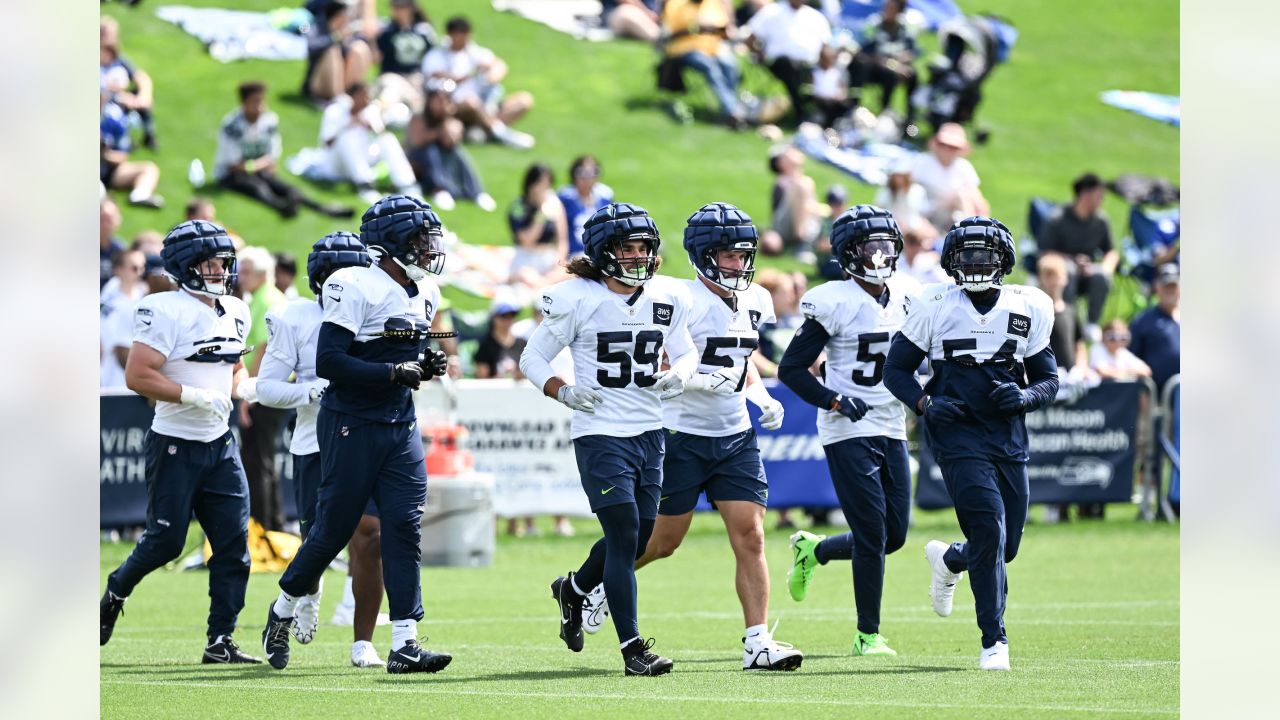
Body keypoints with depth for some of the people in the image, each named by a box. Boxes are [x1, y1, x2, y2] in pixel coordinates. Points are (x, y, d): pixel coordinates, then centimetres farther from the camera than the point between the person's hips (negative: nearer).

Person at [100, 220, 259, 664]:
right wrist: (197, 396, -22)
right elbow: (137, 377, -21)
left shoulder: (235, 314, 9)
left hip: (220, 444, 7)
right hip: (175, 445, -7)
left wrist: (227, 394, 4)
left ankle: (221, 642, 2)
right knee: (165, 542, -1)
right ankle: (115, 593, 29)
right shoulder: (166, 312, -15)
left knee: (234, 543, -1)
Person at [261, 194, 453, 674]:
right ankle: (283, 611, 29)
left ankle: (404, 644, -7)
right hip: (351, 427, -6)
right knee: (334, 530, 3)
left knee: (405, 526, -5)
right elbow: (328, 362, -22)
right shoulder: (357, 289, -17)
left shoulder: (425, 293, 9)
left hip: (400, 427, 6)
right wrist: (394, 373, -23)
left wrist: (424, 369, 2)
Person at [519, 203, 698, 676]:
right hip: (600, 435, -6)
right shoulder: (576, 299, -9)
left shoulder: (668, 297, 5)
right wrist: (562, 391, -19)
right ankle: (632, 648, -8)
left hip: (648, 432, 6)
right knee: (625, 536, -12)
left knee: (637, 539, 12)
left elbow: (685, 352, 17)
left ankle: (573, 589, 41)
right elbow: (532, 358, -2)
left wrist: (679, 374, -6)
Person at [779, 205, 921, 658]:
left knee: (893, 535, 7)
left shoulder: (906, 297, 7)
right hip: (849, 432, -6)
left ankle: (814, 551, 33)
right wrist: (835, 401, -18)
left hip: (891, 429, 6)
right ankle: (868, 635, 3)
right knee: (872, 531, -9)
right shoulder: (834, 302, -11)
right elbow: (791, 368, -9)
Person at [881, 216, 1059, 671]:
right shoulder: (934, 308, -2)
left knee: (1006, 545, 7)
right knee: (989, 530, -17)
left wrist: (1024, 397, -11)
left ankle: (948, 560, 42)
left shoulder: (1027, 310, 5)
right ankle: (994, 641, -9)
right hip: (958, 436, -4)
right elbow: (895, 369, 4)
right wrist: (926, 404, -13)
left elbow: (1049, 380, 11)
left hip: (1009, 440, 4)